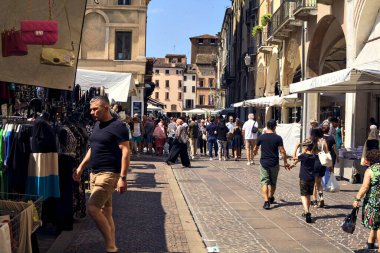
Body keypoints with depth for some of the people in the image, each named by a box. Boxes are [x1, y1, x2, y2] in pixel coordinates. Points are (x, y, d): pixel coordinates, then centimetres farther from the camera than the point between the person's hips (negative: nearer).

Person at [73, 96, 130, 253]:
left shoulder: (117, 126, -11)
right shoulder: (97, 125, 14)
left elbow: (125, 152, -16)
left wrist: (122, 177, -21)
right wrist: (81, 167, 17)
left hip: (108, 174, -8)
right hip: (95, 173, 8)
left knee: (92, 208, -17)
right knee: (106, 211, 10)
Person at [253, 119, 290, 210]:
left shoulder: (261, 137, -3)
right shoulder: (278, 138, -7)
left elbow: (256, 148, 14)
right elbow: (282, 151, -8)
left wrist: (254, 153, 37)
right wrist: (285, 162, 4)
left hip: (264, 162, 0)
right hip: (274, 163, 0)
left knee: (265, 182, -1)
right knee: (273, 182, 18)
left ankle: (266, 201, -13)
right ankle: (271, 198, 36)